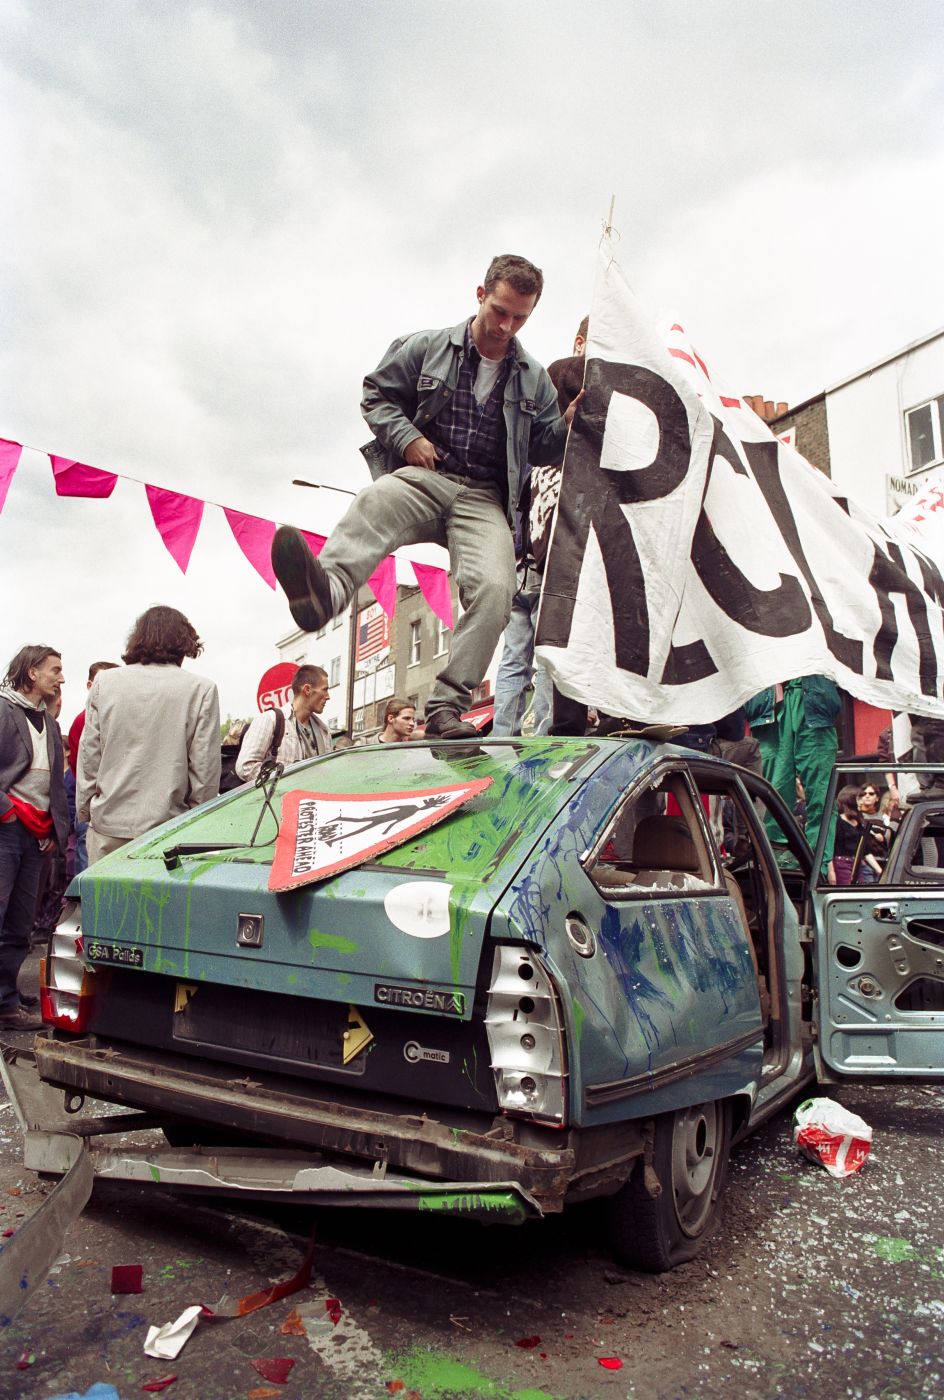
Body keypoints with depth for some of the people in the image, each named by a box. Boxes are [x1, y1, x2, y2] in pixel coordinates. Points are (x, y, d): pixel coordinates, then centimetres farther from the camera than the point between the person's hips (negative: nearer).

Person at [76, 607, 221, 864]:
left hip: (107, 826, 2)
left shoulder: (104, 682, 2)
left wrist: (84, 810, 16)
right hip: (166, 827, -2)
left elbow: (88, 756, 6)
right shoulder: (201, 689, -5)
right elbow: (204, 768, -3)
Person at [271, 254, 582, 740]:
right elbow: (376, 395, 13)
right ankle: (324, 589, -68)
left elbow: (542, 448, 18)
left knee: (494, 587, -27)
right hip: (423, 477, -1)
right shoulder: (426, 348, 11)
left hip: (484, 498, 1)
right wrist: (407, 438, -4)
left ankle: (446, 707, -26)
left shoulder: (534, 379, 18)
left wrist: (571, 423, -2)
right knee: (376, 501, -38)